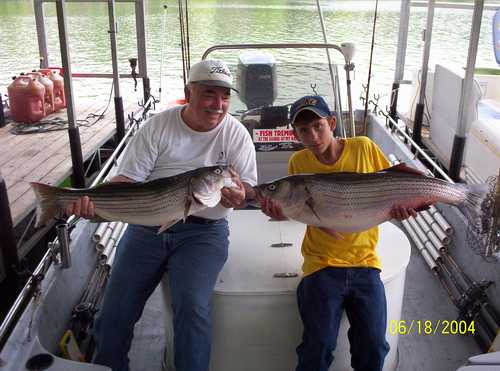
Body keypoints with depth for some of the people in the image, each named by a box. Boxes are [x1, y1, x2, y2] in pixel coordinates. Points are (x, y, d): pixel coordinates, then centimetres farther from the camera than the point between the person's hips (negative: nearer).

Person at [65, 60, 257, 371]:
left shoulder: (235, 133, 1)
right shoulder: (159, 126, 3)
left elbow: (247, 188, -1)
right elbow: (128, 178, -1)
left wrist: (238, 195, -27)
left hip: (203, 231, -1)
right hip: (148, 226, 2)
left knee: (192, 306, -25)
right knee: (114, 314, -1)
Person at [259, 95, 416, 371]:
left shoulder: (364, 148, -2)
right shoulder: (299, 162, -1)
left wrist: (400, 204, -14)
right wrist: (279, 212, -21)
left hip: (364, 261, 1)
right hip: (322, 263, 0)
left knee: (373, 347, -5)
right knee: (318, 348, -10)